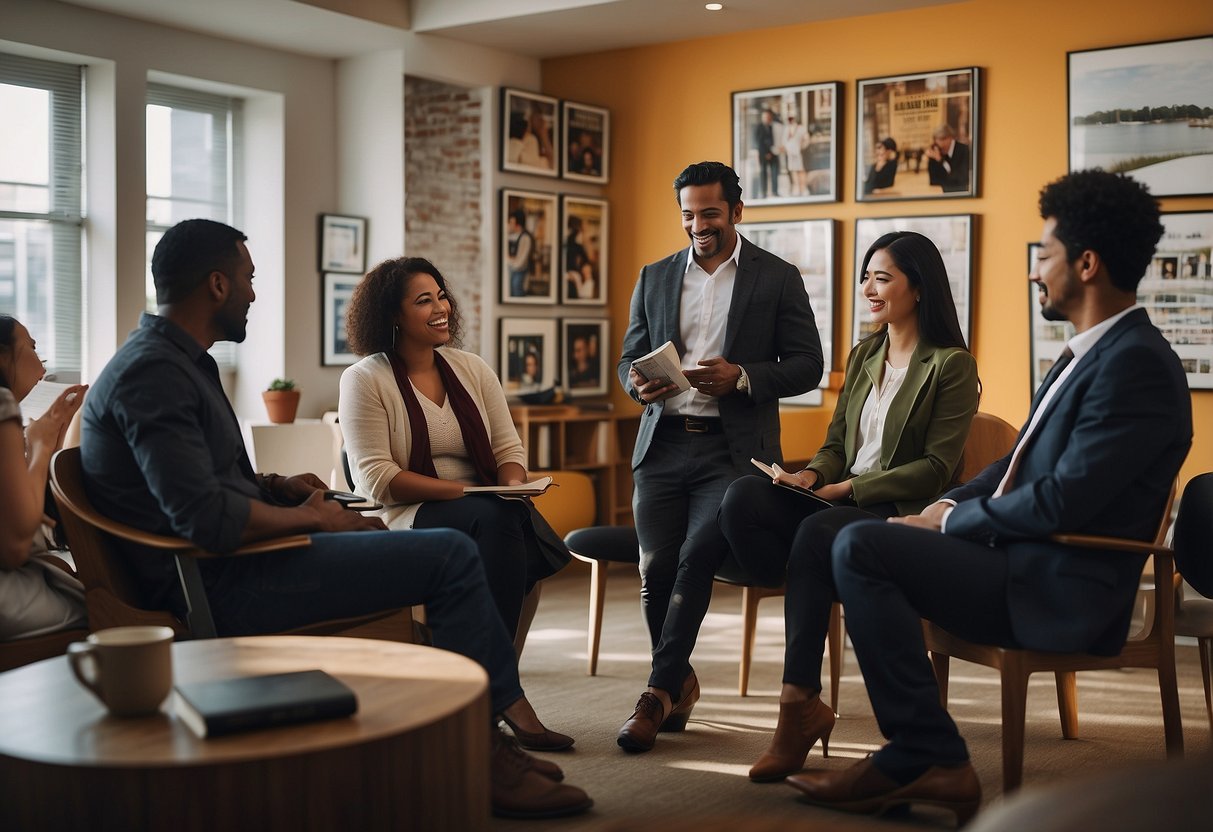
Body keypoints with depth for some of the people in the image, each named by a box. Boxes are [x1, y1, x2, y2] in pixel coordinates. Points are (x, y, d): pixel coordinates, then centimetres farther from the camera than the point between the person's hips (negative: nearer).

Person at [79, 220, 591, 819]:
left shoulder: (175, 361, 16)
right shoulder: (154, 373, -17)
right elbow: (207, 521, -26)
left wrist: (275, 488, 8)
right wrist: (306, 516, -11)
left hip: (220, 570, 11)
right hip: (221, 589, -11)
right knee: (451, 555, -15)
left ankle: (505, 717, 14)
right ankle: (484, 758, -4)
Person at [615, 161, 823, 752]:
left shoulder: (778, 278, 6)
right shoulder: (654, 278, 16)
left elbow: (806, 366, 2)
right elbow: (628, 358, 17)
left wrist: (741, 377, -15)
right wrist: (638, 383, -7)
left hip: (733, 447, -3)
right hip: (663, 443, 3)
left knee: (695, 557, -21)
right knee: (656, 567, -10)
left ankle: (660, 691, -8)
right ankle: (679, 683, 13)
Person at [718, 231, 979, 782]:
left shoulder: (952, 365, -2)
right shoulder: (862, 356, 19)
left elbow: (936, 468, -8)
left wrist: (847, 489, -14)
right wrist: (812, 476, -4)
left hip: (902, 511, -6)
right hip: (838, 501, 7)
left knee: (815, 532, -39)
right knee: (742, 498, -24)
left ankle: (799, 704, -31)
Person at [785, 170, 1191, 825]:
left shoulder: (1136, 362, -18)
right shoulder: (1094, 351, 14)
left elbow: (1063, 500, -23)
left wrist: (954, 519, -9)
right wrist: (943, 509, 4)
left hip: (1060, 595, -11)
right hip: (1024, 560, 11)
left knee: (860, 546, -19)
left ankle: (933, 759, -10)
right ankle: (911, 761, 6)